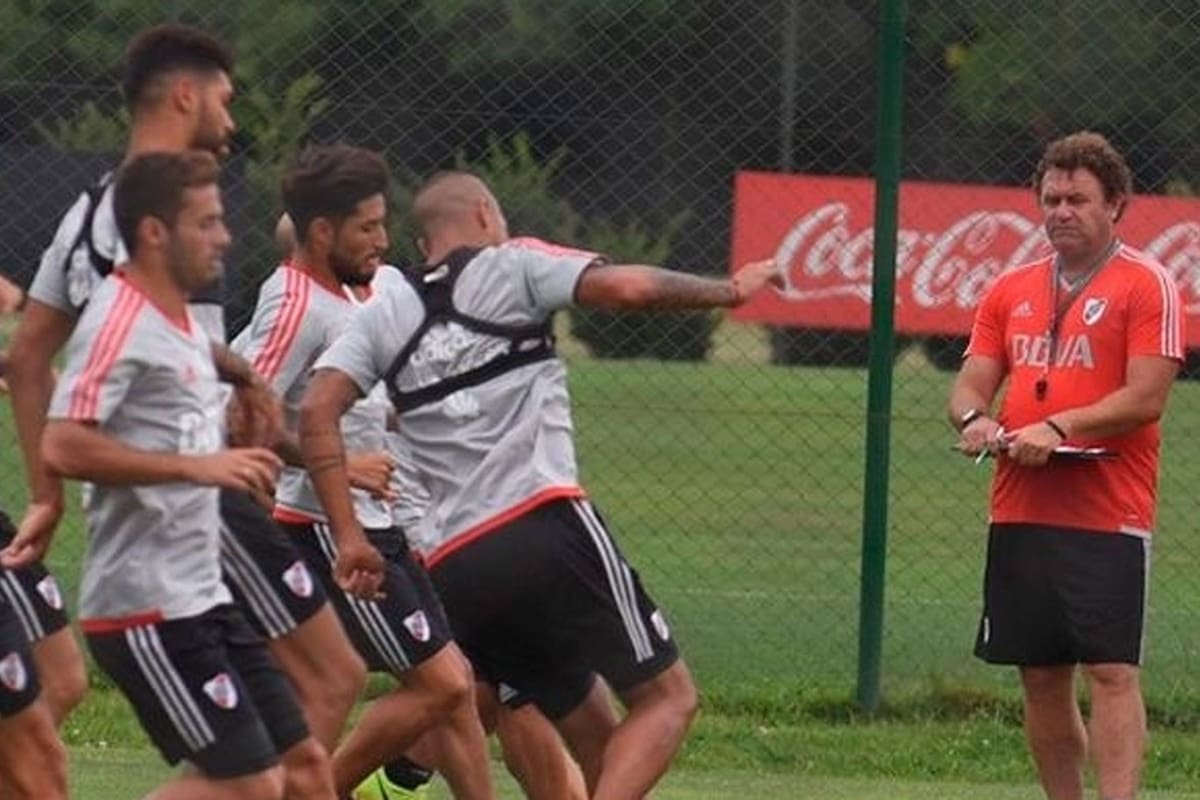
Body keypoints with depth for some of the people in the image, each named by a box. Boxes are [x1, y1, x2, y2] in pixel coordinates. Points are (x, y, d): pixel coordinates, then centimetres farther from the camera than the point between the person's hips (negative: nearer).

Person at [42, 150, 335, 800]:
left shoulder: (185, 326, 16)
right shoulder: (118, 322, -15)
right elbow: (61, 448, -26)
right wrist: (197, 466, -26)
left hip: (201, 599, 10)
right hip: (147, 608, -10)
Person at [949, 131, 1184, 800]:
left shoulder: (1147, 285, -3)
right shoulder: (1012, 290, 15)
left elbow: (1146, 398, -11)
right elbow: (973, 382, 13)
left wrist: (1059, 428, -20)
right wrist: (974, 417, -10)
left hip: (1108, 520, -6)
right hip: (1020, 513, 6)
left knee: (1112, 672, -11)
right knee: (1042, 679, 7)